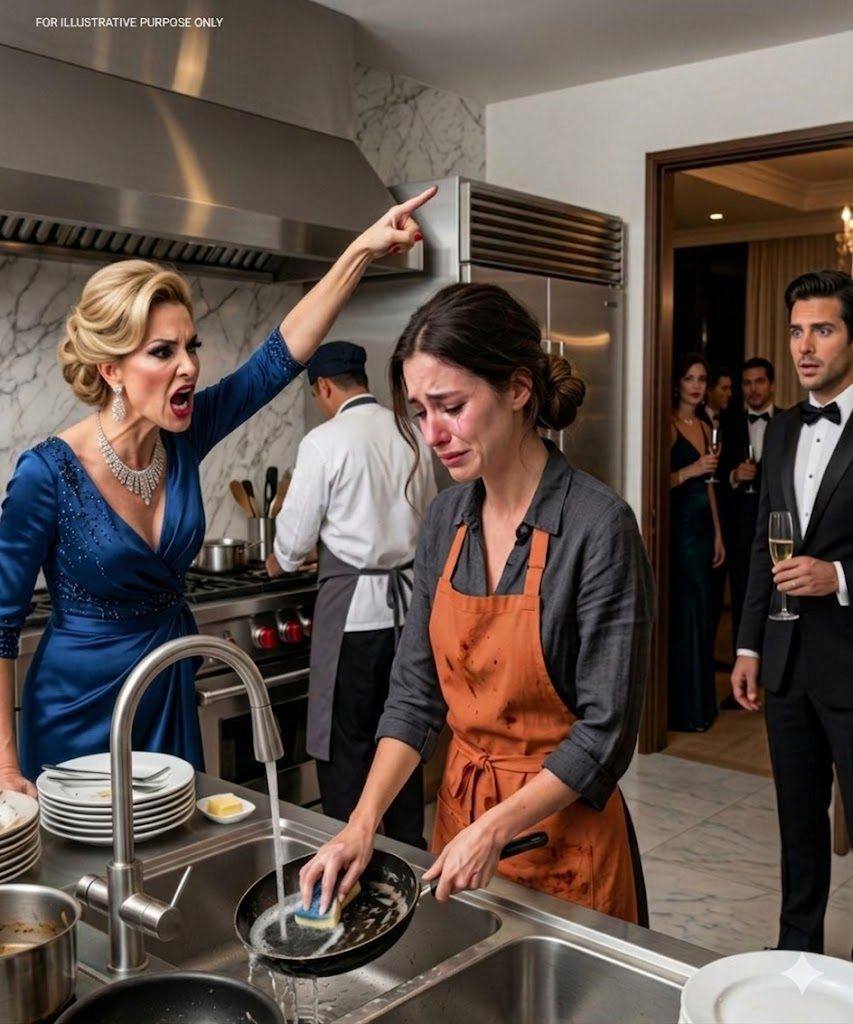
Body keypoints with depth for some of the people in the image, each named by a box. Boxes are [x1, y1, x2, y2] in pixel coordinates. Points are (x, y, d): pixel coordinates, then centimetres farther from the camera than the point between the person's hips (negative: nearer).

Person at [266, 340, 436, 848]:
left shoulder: (325, 442, -12)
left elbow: (296, 536, -8)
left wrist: (280, 562, 14)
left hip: (353, 604, -6)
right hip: (409, 600, 6)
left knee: (346, 740, 6)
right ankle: (408, 845, 27)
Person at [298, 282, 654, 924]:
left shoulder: (598, 526, -19)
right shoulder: (448, 519, -1)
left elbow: (605, 733, -17)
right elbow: (416, 692, 1)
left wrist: (496, 829, -21)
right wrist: (363, 823, -9)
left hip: (562, 831, -5)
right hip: (459, 810, 6)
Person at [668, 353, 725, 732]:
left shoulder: (705, 427, 16)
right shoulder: (668, 425, -9)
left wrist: (718, 533, 16)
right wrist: (691, 470, -26)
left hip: (703, 526, 8)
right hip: (678, 526, -8)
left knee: (701, 612, 11)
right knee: (685, 612, -4)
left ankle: (701, 703, 21)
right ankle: (683, 709, 6)